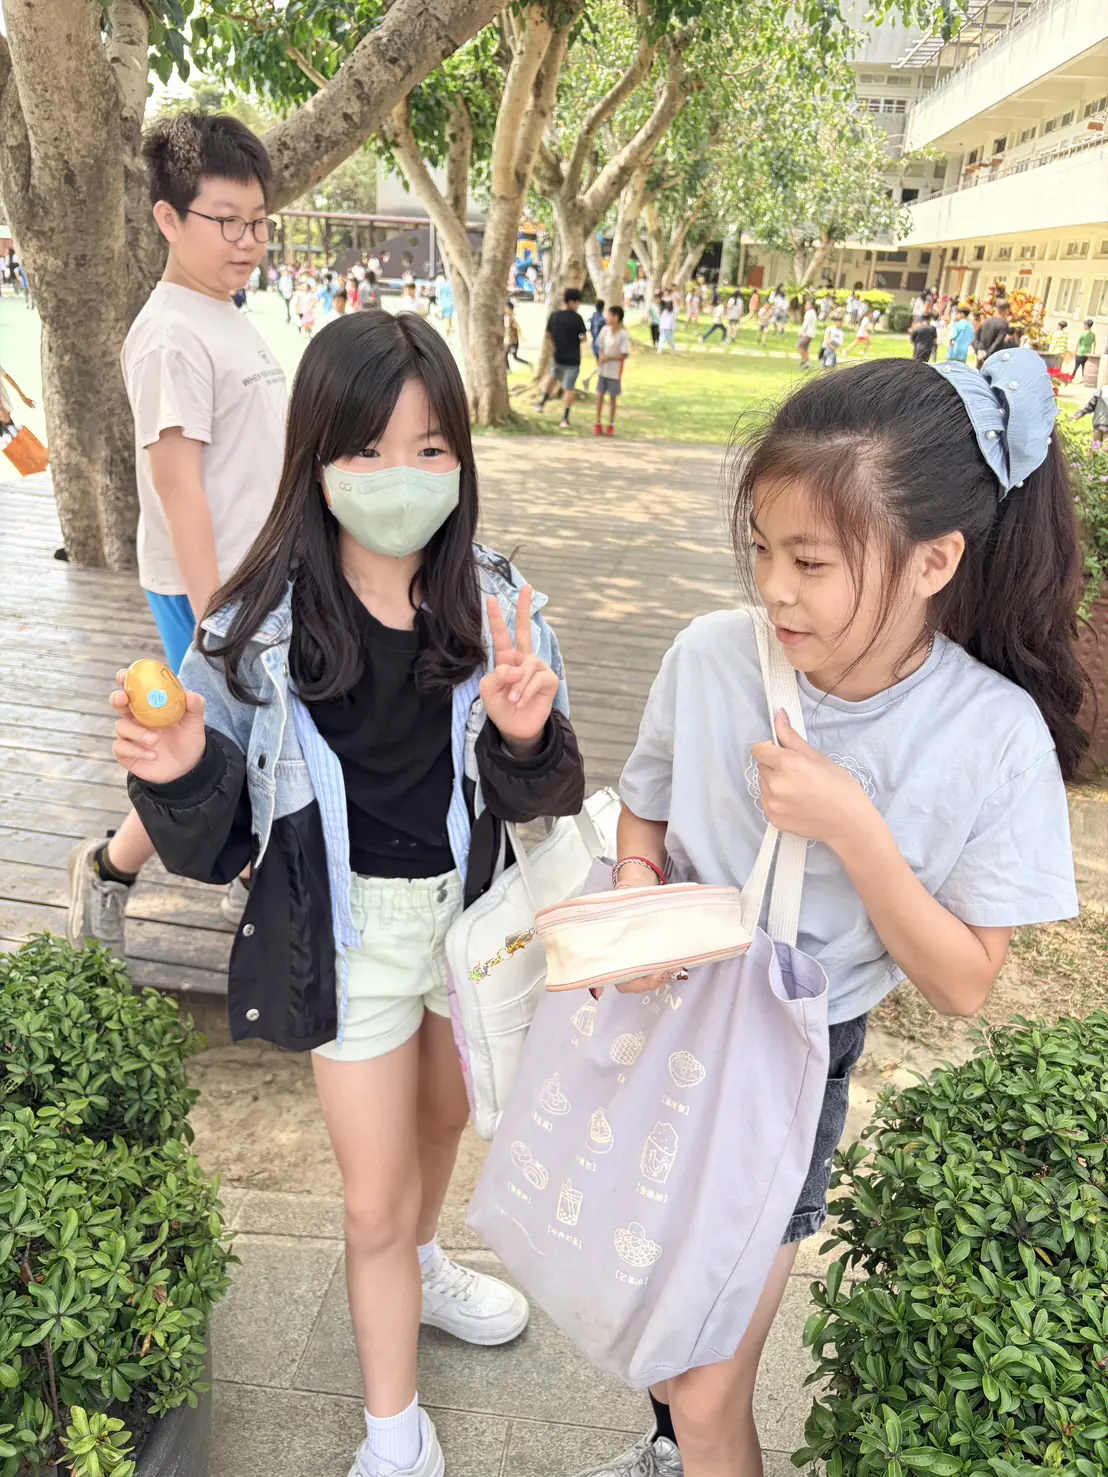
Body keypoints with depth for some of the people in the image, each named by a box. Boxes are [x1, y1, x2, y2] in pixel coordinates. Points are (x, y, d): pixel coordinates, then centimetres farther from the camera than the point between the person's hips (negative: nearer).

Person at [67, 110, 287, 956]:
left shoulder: (232, 322, 12)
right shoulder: (172, 334, -16)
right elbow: (175, 479, -21)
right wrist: (211, 614, -21)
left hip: (258, 579, 9)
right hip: (206, 589, -9)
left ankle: (250, 883, 31)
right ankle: (107, 867, 23)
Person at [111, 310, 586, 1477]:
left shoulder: (495, 605, -12)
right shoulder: (260, 625, -17)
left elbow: (539, 799, -8)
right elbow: (216, 840, -8)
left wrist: (526, 735, -30)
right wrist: (179, 778, -30)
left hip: (476, 908, 3)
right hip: (348, 929, -2)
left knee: (444, 1122, 27)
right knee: (374, 1198, 10)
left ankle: (418, 1268, 61)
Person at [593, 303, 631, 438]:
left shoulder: (623, 335, -15)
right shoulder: (605, 330, -1)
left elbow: (625, 355, -14)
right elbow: (601, 347, 8)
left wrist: (608, 358, -21)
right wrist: (601, 358, -11)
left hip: (615, 371, -4)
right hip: (603, 370, 4)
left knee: (612, 398, 7)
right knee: (600, 396, 6)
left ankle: (611, 424, 19)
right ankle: (598, 423, 16)